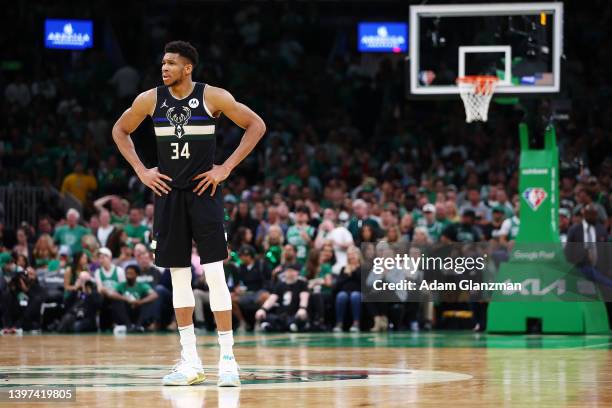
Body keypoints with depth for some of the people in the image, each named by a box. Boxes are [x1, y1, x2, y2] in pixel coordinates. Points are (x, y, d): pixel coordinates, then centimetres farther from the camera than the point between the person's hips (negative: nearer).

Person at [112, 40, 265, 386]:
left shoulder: (213, 97, -8)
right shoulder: (150, 99, 1)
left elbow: (257, 125, -4)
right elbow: (121, 130, 17)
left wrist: (227, 168, -8)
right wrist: (141, 170, 5)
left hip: (204, 192, -4)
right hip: (169, 192, 4)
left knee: (215, 274, -9)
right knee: (179, 276, 6)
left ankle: (228, 359, -5)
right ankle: (191, 362, 11)